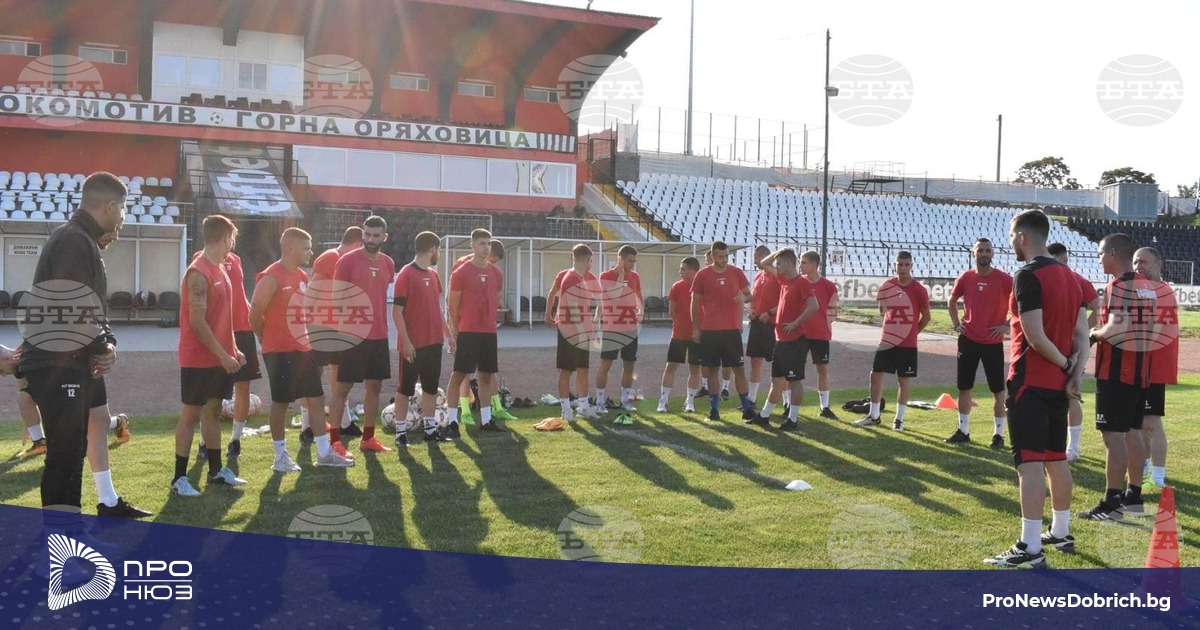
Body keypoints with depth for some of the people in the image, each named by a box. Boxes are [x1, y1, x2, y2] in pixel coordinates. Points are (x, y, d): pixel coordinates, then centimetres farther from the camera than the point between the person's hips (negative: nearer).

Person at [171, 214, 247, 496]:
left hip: (219, 357, 9)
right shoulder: (199, 273, -17)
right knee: (191, 413, -3)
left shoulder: (220, 269, 12)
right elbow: (197, 322, -21)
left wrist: (233, 350, 13)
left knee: (213, 410, 14)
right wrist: (223, 355, -19)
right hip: (199, 360, -9)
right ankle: (179, 478, 4)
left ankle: (216, 470, 22)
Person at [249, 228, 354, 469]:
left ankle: (324, 453, 16)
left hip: (303, 349, 8)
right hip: (280, 352, -8)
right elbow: (254, 317, -12)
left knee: (317, 398, 9)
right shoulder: (271, 278, -15)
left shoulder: (303, 276, 12)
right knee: (280, 402, 1)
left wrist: (307, 338, 14)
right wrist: (271, 342, 0)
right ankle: (280, 456, 13)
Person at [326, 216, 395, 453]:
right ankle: (335, 441, 5)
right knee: (342, 387, 0)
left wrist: (382, 325, 14)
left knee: (375, 385, 11)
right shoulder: (348, 260, -8)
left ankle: (368, 438, 21)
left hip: (379, 335, 6)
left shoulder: (388, 264, 9)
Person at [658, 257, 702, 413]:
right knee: (671, 366, 0)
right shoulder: (677, 286, -1)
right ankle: (663, 400, 5)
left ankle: (689, 401, 16)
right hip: (679, 334, 0)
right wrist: (682, 323, 4)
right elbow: (671, 312, 6)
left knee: (695, 368, 6)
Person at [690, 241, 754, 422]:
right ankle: (713, 409, 12)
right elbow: (695, 302, 4)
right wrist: (695, 328, 0)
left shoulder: (736, 273, 4)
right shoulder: (702, 275, 0)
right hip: (709, 330, -1)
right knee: (711, 369, 4)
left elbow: (749, 295, 12)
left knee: (739, 368, 0)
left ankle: (747, 407, 4)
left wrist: (744, 298, -13)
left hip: (732, 329, 1)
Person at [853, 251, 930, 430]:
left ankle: (899, 419, 13)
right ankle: (873, 416, 16)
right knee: (876, 375, 6)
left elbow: (926, 316, 0)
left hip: (907, 344, -4)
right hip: (887, 341, 4)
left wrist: (912, 332, 5)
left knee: (904, 380, 3)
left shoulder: (919, 290, -9)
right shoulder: (886, 286, 2)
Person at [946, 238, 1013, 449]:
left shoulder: (1004, 279, -8)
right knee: (964, 387, 8)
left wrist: (1007, 325, -8)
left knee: (997, 390, 2)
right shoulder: (965, 278, 4)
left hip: (993, 342, -4)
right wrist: (956, 323, 9)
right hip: (968, 340, 4)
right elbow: (952, 301, 21)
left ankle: (998, 434, 10)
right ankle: (963, 431, 19)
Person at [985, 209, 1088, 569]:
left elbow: (1035, 337, -20)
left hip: (1030, 382, -9)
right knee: (1056, 458, 18)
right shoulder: (1069, 276, 13)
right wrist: (1076, 374, 0)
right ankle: (1061, 533, 29)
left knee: (1030, 462, -8)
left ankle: (1030, 549, -7)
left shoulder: (1028, 276, -15)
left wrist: (1065, 364, -6)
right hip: (1058, 383, 9)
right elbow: (1082, 334, 9)